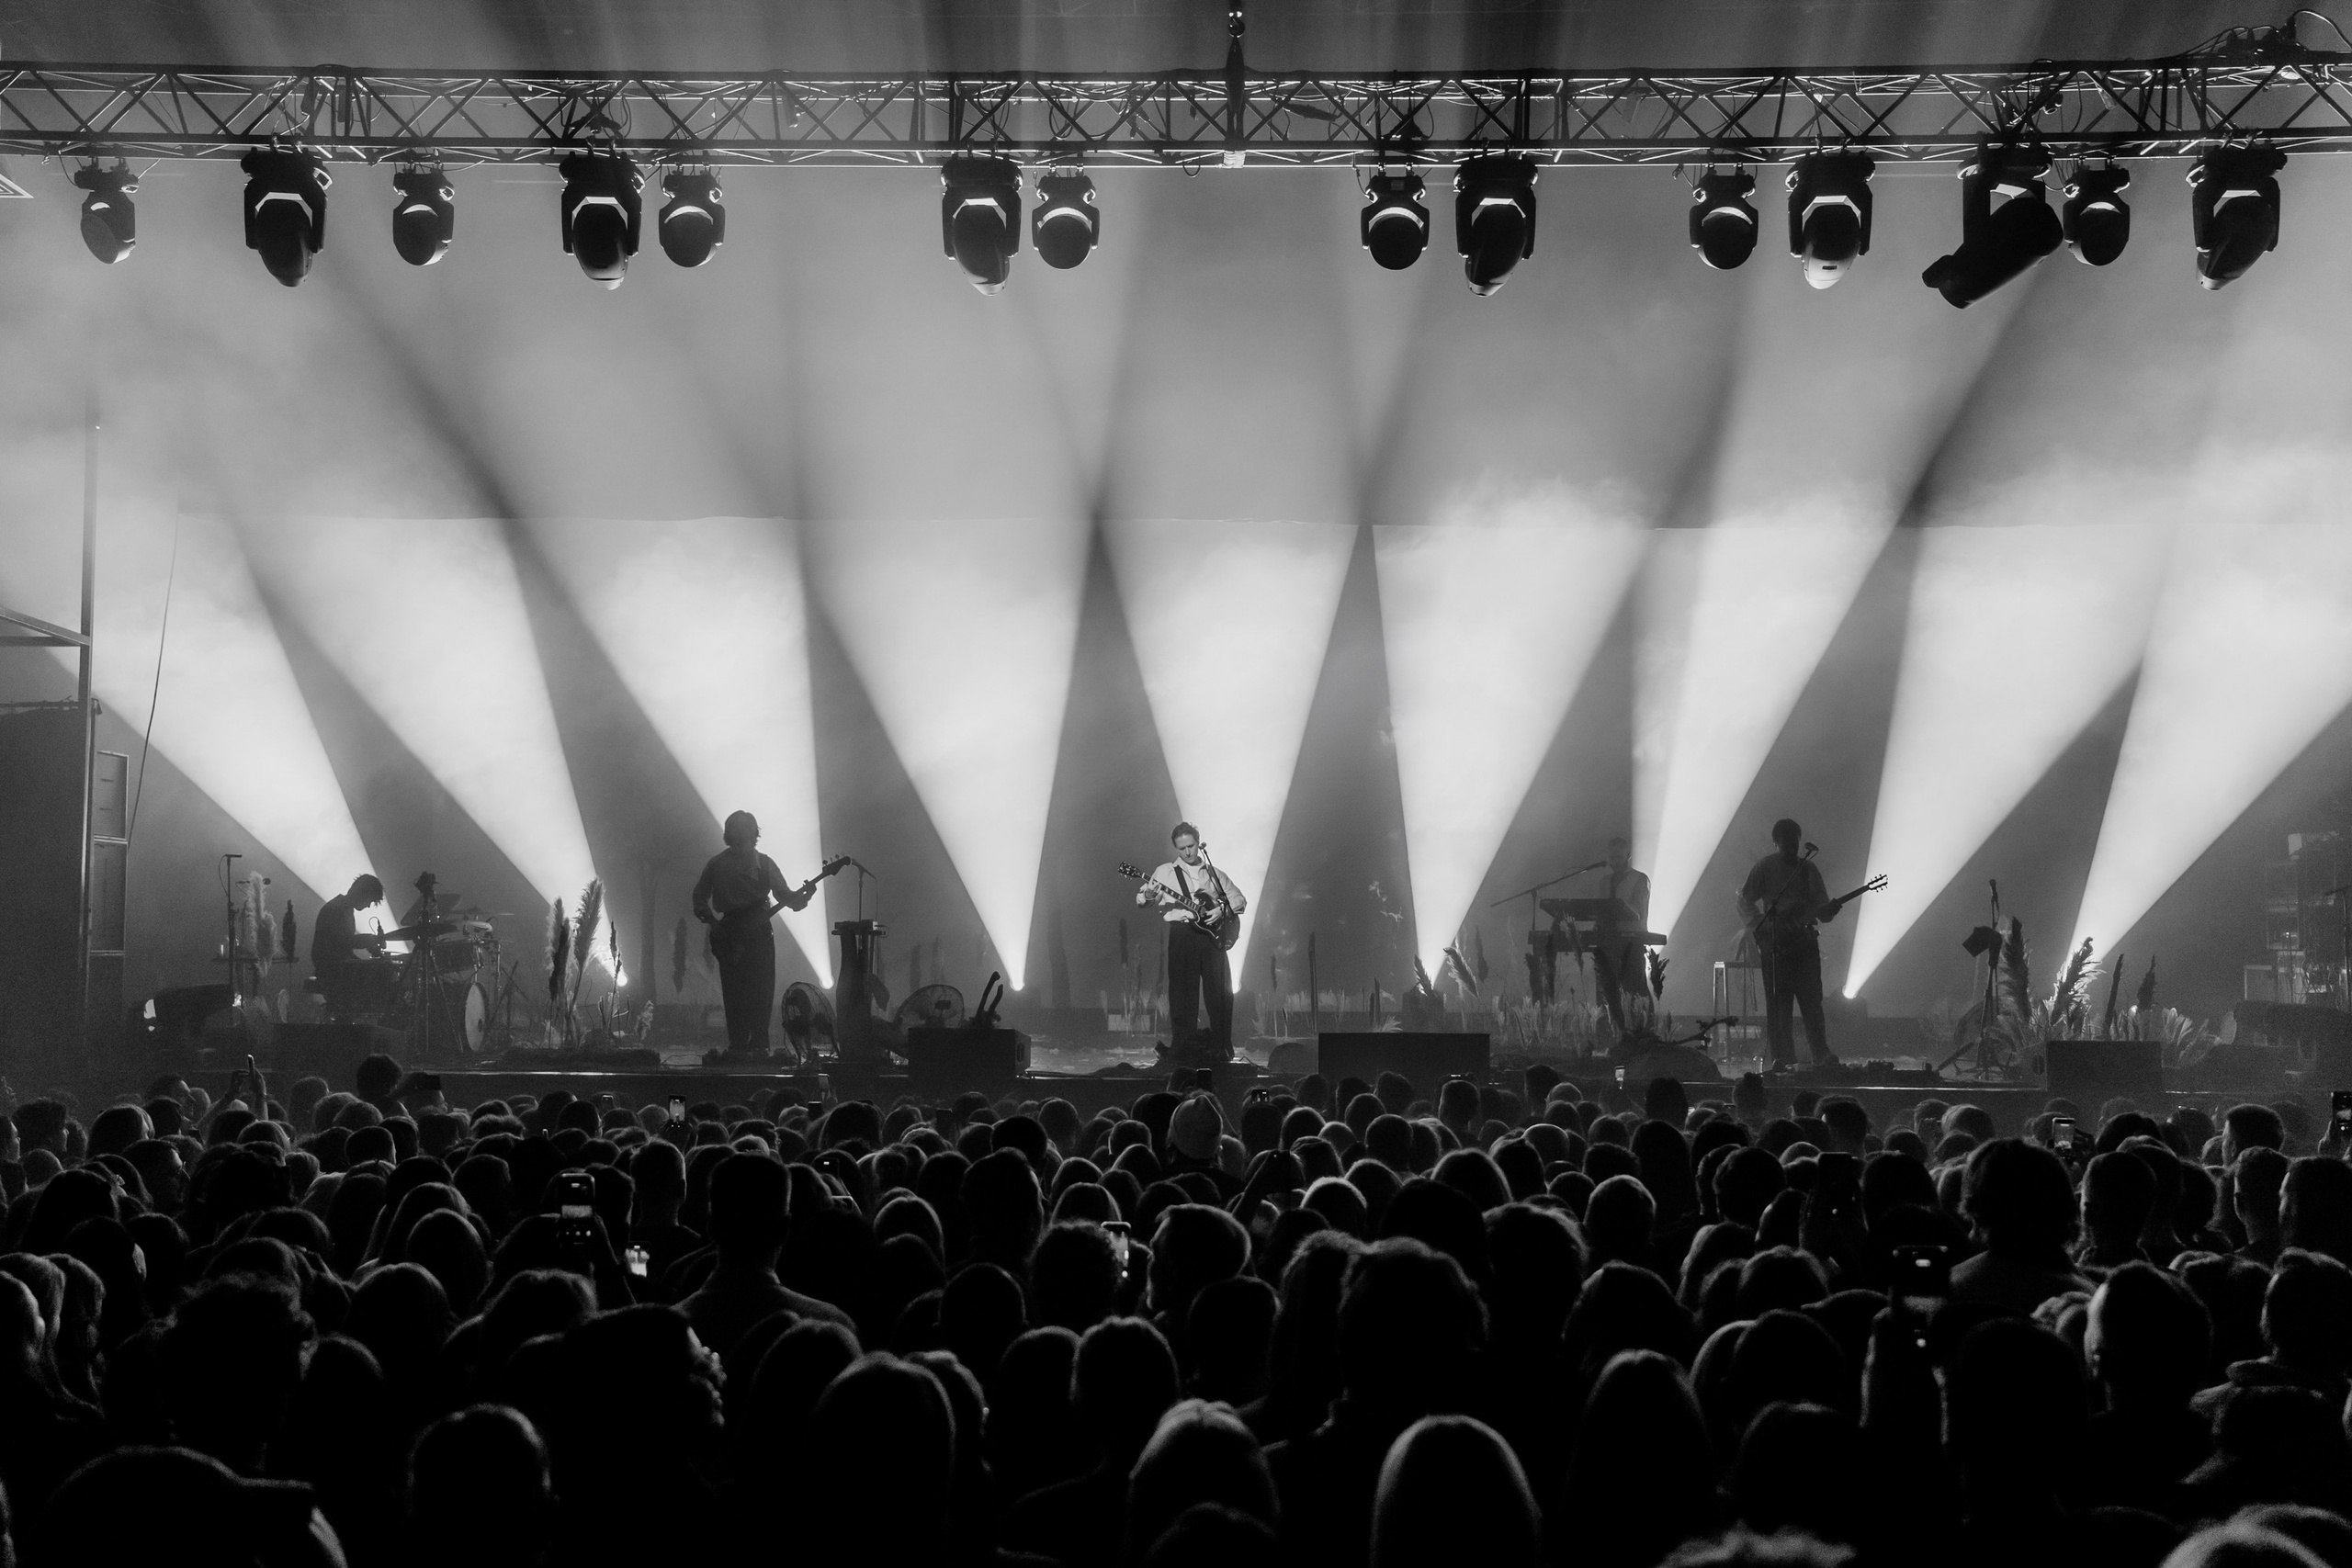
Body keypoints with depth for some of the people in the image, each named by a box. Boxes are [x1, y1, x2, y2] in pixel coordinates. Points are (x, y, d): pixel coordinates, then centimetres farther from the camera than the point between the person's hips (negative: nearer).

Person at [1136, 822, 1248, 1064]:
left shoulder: (1214, 874, 18)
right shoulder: (1166, 872, 10)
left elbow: (1239, 899, 20)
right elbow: (1142, 899, 2)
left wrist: (1222, 910, 0)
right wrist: (1148, 895, -23)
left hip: (1212, 933, 2)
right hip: (1181, 933, -2)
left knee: (1220, 991, -3)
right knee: (1183, 990, -7)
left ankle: (1221, 1046, 4)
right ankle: (1183, 1045, -3)